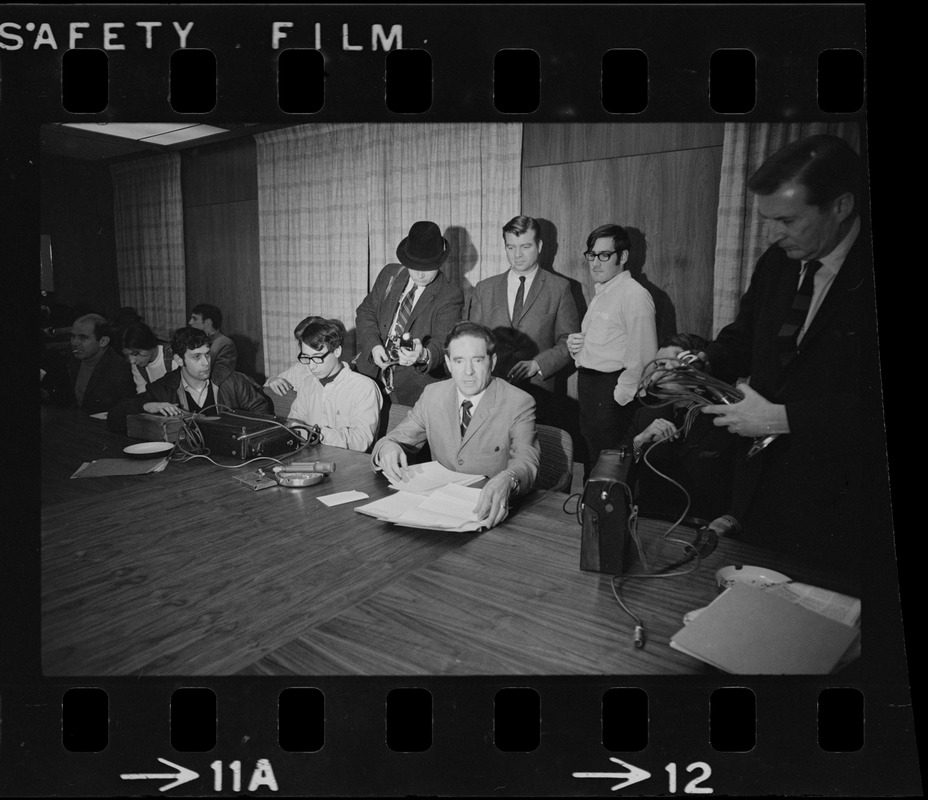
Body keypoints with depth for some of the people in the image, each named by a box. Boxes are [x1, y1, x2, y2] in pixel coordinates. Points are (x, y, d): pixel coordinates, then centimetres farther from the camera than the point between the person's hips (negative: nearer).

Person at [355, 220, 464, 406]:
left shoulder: (450, 296, -8)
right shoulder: (389, 274, 7)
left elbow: (441, 342, -17)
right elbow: (366, 312, 10)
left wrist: (423, 355, -40)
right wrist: (374, 345, -9)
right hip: (372, 375, 4)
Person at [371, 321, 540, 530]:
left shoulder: (519, 403, -9)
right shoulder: (432, 394, 4)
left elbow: (526, 461, -20)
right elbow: (398, 438, 7)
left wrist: (506, 480, -45)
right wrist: (387, 448, -20)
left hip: (488, 511, -2)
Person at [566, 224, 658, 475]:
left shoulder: (635, 296, -13)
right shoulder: (601, 293, 16)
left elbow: (643, 360, -19)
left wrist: (619, 397, -15)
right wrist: (575, 345, 6)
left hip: (611, 392, -9)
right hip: (588, 388, 9)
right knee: (591, 464, 14)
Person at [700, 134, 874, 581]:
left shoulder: (865, 278, -16)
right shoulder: (776, 263, 4)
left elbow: (872, 402, -21)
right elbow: (743, 339, 15)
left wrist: (784, 418, -23)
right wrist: (701, 363, -4)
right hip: (760, 490, 5)